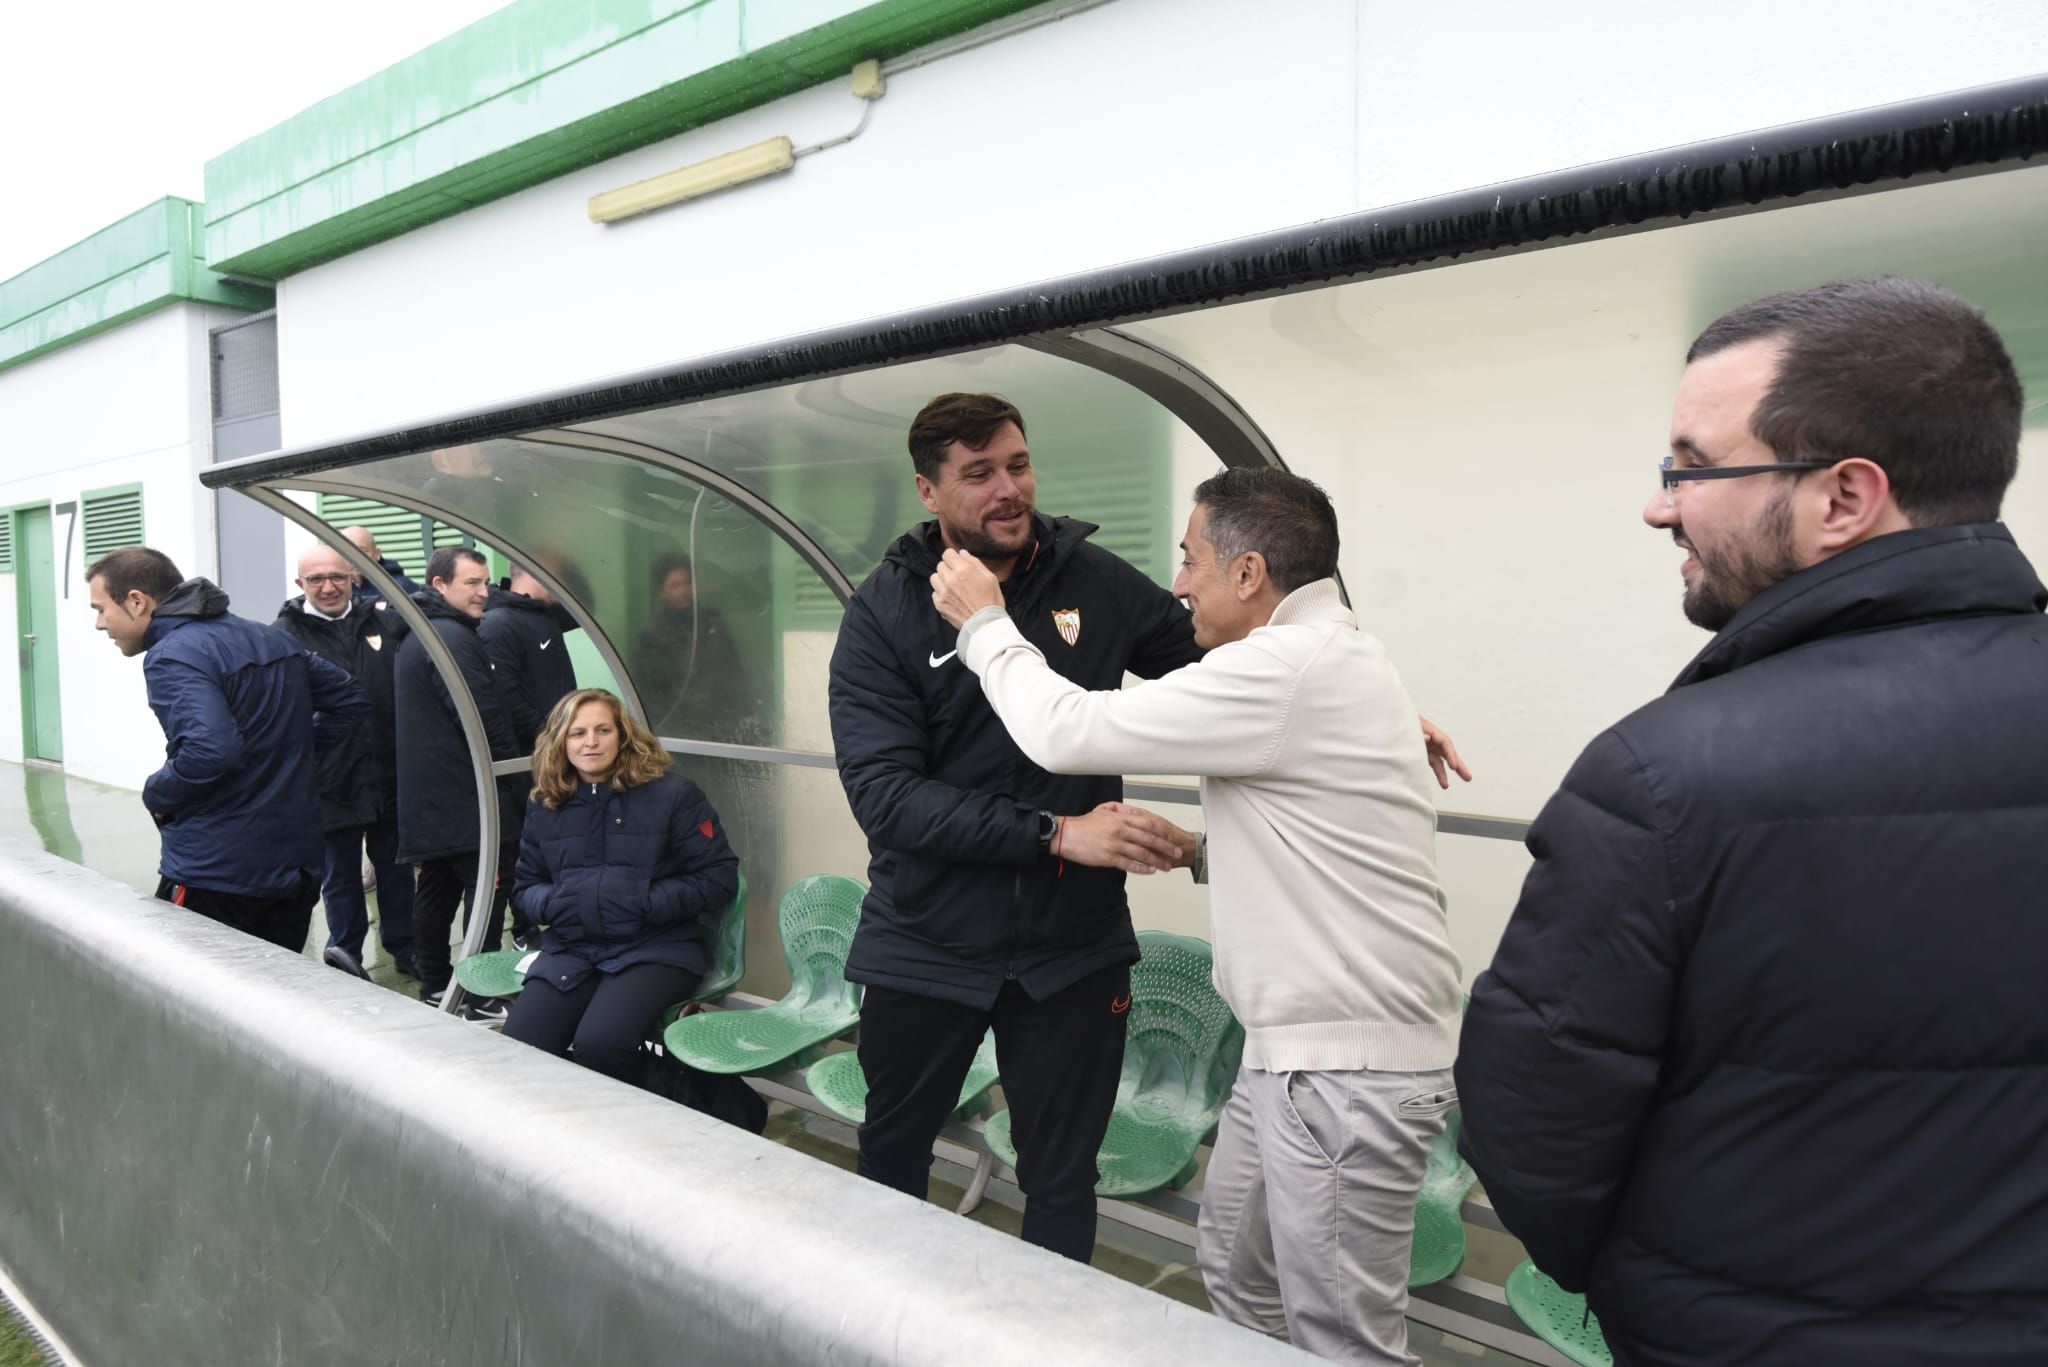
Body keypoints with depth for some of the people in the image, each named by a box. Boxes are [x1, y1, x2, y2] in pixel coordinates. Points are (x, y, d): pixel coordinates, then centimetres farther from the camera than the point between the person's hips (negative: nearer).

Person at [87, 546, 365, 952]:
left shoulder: (172, 655, -13)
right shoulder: (270, 638, 12)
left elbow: (210, 749, -28)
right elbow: (350, 700, 19)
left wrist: (156, 795, -10)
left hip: (213, 874, -8)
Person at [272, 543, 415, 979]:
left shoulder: (382, 622, 6)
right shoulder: (286, 634, -4)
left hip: (389, 773, 4)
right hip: (330, 779, -3)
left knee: (395, 863, 16)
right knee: (340, 871, 10)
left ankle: (403, 947, 31)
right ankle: (346, 951, 28)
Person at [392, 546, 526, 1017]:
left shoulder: (414, 638, 18)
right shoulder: (453, 638, -16)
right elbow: (484, 720, -20)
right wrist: (515, 783, -10)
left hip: (428, 796, 10)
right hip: (468, 796, -10)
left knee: (437, 887, 15)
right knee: (487, 889, -6)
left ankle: (434, 985, 24)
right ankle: (483, 999, -4)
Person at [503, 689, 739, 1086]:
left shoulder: (673, 794, -2)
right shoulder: (545, 807, 13)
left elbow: (719, 879, -5)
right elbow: (525, 887, 19)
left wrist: (644, 903, -15)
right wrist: (553, 903, -5)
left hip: (657, 948, -4)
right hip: (571, 948, 4)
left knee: (600, 1045, -29)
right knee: (518, 1047, -21)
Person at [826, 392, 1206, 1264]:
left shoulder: (1094, 582, -3)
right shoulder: (884, 613, -10)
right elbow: (883, 793, -20)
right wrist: (1056, 833, -28)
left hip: (1072, 947, 0)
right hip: (924, 949, 0)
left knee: (1062, 1183, 12)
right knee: (890, 1160, 21)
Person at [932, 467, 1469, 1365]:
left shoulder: (1287, 668, -22)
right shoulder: (1330, 655, 12)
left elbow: (1066, 733, -19)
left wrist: (987, 625, -4)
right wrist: (1196, 851, 10)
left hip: (1349, 1064, -10)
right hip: (1296, 1048, 10)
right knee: (1235, 1272, 22)